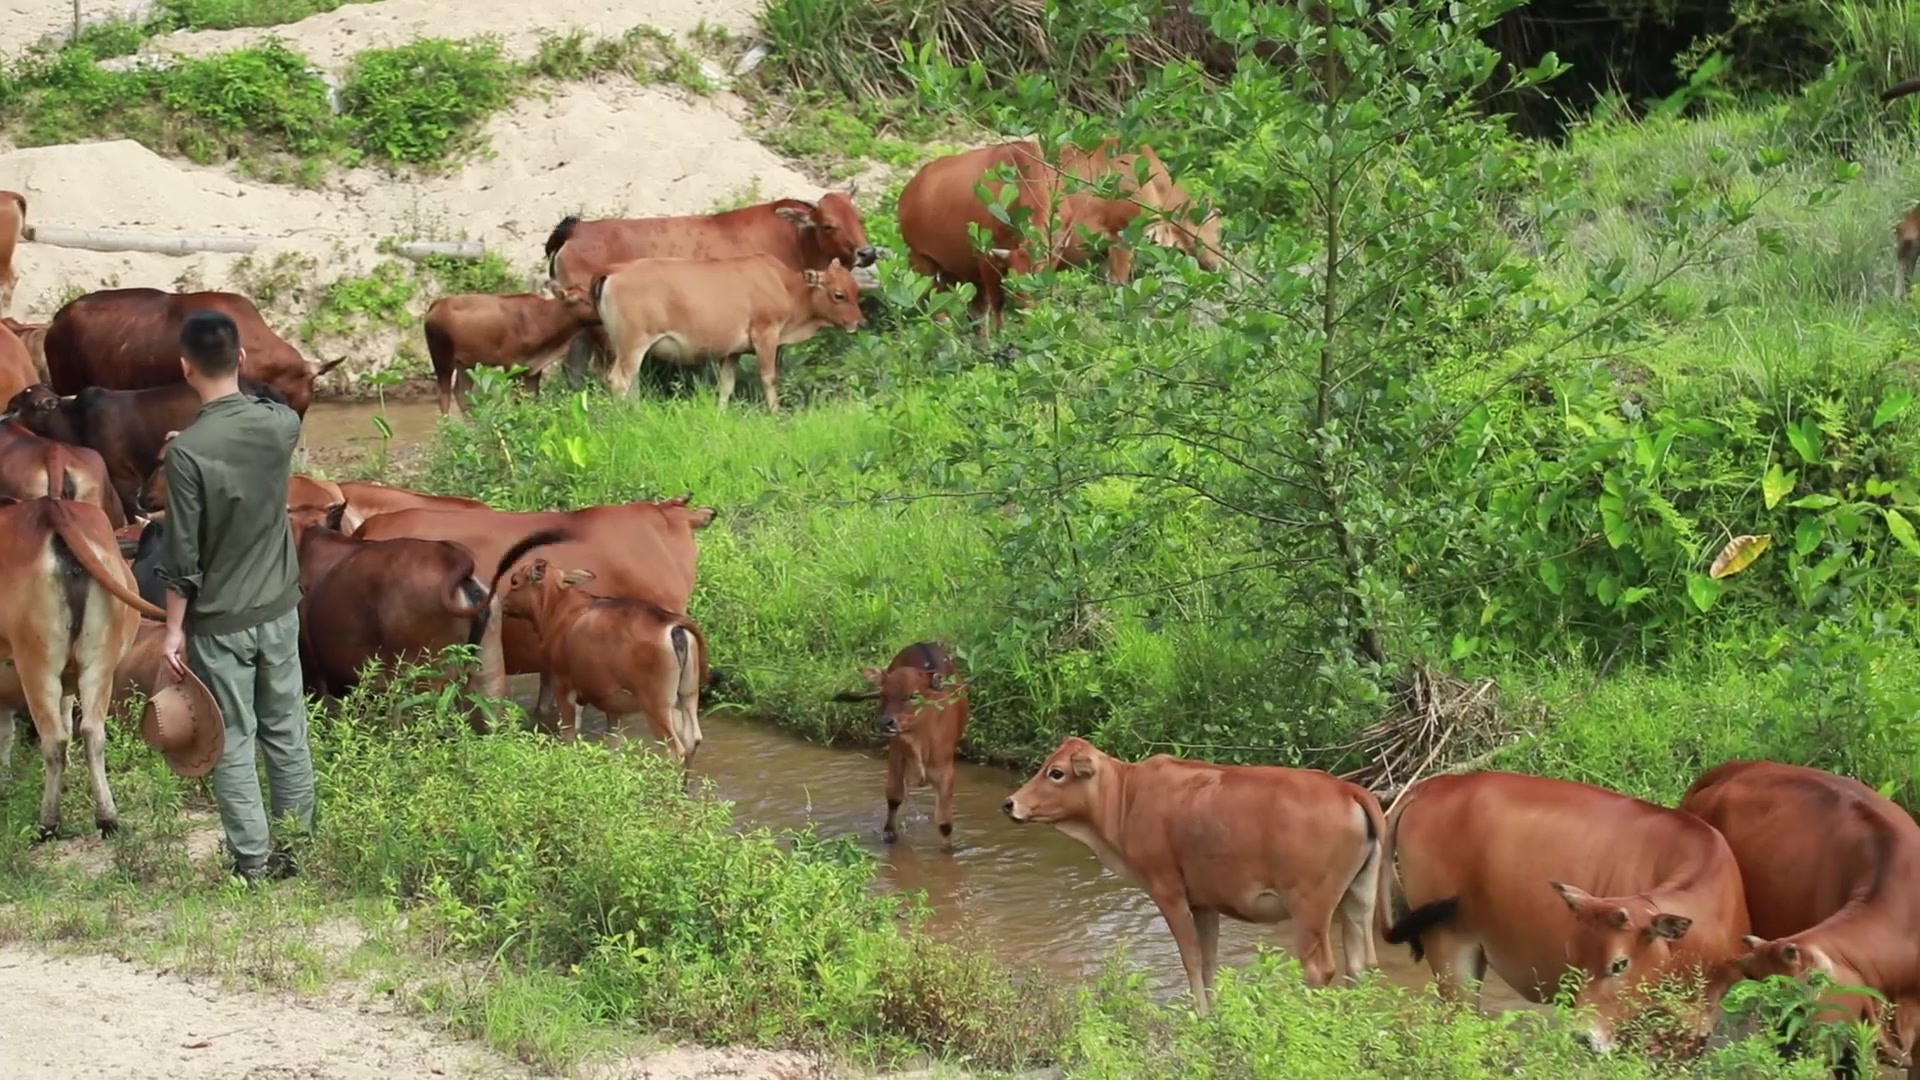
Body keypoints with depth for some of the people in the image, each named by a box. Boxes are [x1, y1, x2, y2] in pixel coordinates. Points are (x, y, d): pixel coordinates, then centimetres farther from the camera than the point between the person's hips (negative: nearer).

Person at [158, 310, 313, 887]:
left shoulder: (187, 451, -22)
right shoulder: (279, 424, -7)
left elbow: (183, 557, -18)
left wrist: (174, 629, -6)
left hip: (220, 622, -5)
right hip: (279, 609, 5)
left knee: (233, 744, 7)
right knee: (287, 732, 17)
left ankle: (255, 862, 12)